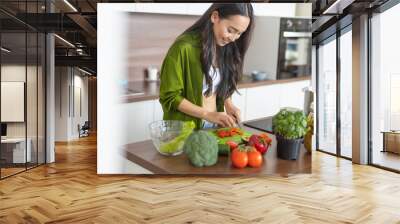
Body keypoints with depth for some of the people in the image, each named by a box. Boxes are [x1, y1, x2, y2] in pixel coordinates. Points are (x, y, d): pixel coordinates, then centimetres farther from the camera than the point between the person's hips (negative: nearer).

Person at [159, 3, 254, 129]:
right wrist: (208, 115, -22)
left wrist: (228, 104, -7)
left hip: (215, 126, 6)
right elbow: (169, 96, -17)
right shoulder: (184, 47, -21)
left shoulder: (227, 48, -1)